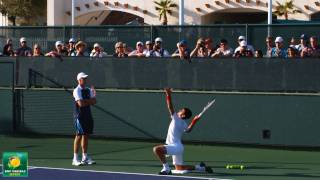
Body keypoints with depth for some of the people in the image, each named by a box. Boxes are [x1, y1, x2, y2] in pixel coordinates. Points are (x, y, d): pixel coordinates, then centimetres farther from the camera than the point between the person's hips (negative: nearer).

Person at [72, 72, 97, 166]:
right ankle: (75, 159, -5)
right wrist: (89, 101, -3)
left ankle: (85, 157, 14)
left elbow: (94, 101, 3)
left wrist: (85, 101, -12)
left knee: (86, 135, 8)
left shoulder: (89, 90, 13)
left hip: (88, 115, 7)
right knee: (79, 136, -7)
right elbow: (81, 103, -19)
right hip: (80, 116, -7)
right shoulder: (77, 91, -9)